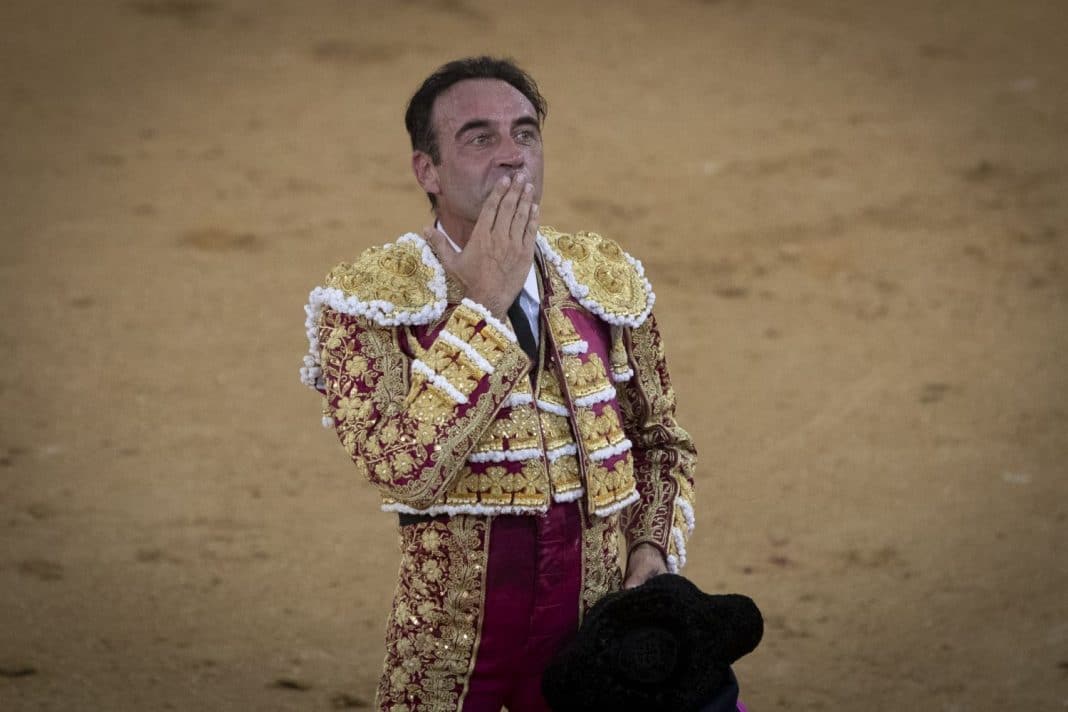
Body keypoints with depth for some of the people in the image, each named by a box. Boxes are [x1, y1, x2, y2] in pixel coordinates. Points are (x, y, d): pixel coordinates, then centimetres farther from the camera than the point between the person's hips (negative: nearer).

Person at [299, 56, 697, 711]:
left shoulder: (607, 281, 3)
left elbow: (661, 443, 15)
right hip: (451, 650, -3)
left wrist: (653, 556, -3)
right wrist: (484, 304, -21)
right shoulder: (369, 300, -10)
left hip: (591, 632, 3)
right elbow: (404, 469, -24)